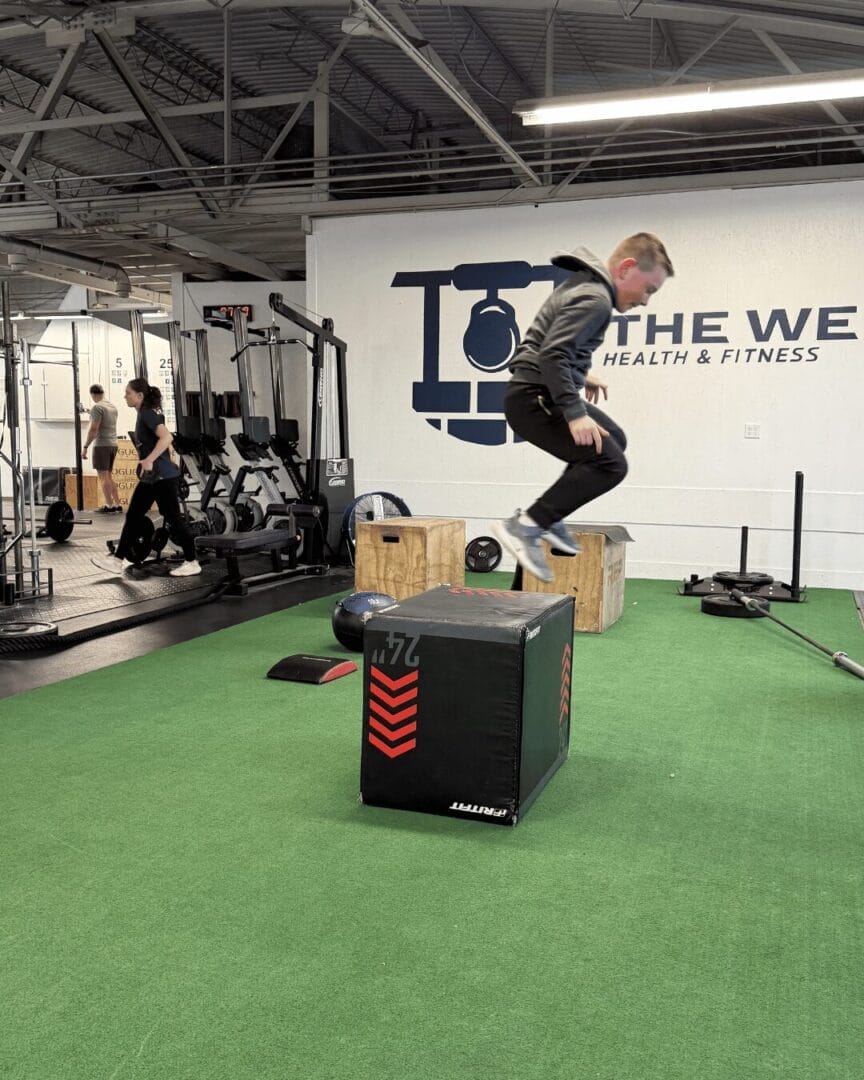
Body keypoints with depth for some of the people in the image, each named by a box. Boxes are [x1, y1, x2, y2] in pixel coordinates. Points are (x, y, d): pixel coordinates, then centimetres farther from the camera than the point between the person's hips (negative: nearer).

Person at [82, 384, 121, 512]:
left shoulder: (97, 407, -12)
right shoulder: (113, 407, 14)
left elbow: (93, 429, -18)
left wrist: (85, 447, -16)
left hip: (102, 445, -8)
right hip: (113, 444, 8)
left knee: (103, 476, -3)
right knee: (108, 476, 14)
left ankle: (109, 506, -2)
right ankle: (117, 505, 11)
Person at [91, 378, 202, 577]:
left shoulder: (149, 414, -14)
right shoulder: (143, 414, 14)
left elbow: (167, 437, -30)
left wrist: (149, 461, -33)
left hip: (162, 476, -10)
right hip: (150, 477, 10)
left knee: (173, 518, -4)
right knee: (133, 516, 10)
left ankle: (192, 562, 5)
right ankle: (119, 560, 16)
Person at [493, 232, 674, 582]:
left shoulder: (585, 284, 15)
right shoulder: (594, 299, -18)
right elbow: (552, 354, -29)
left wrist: (581, 376, 29)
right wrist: (574, 413, -28)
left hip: (545, 394, 11)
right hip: (534, 397, -11)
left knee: (613, 440, 24)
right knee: (609, 463, -17)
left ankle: (550, 518, 19)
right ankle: (525, 525, -16)